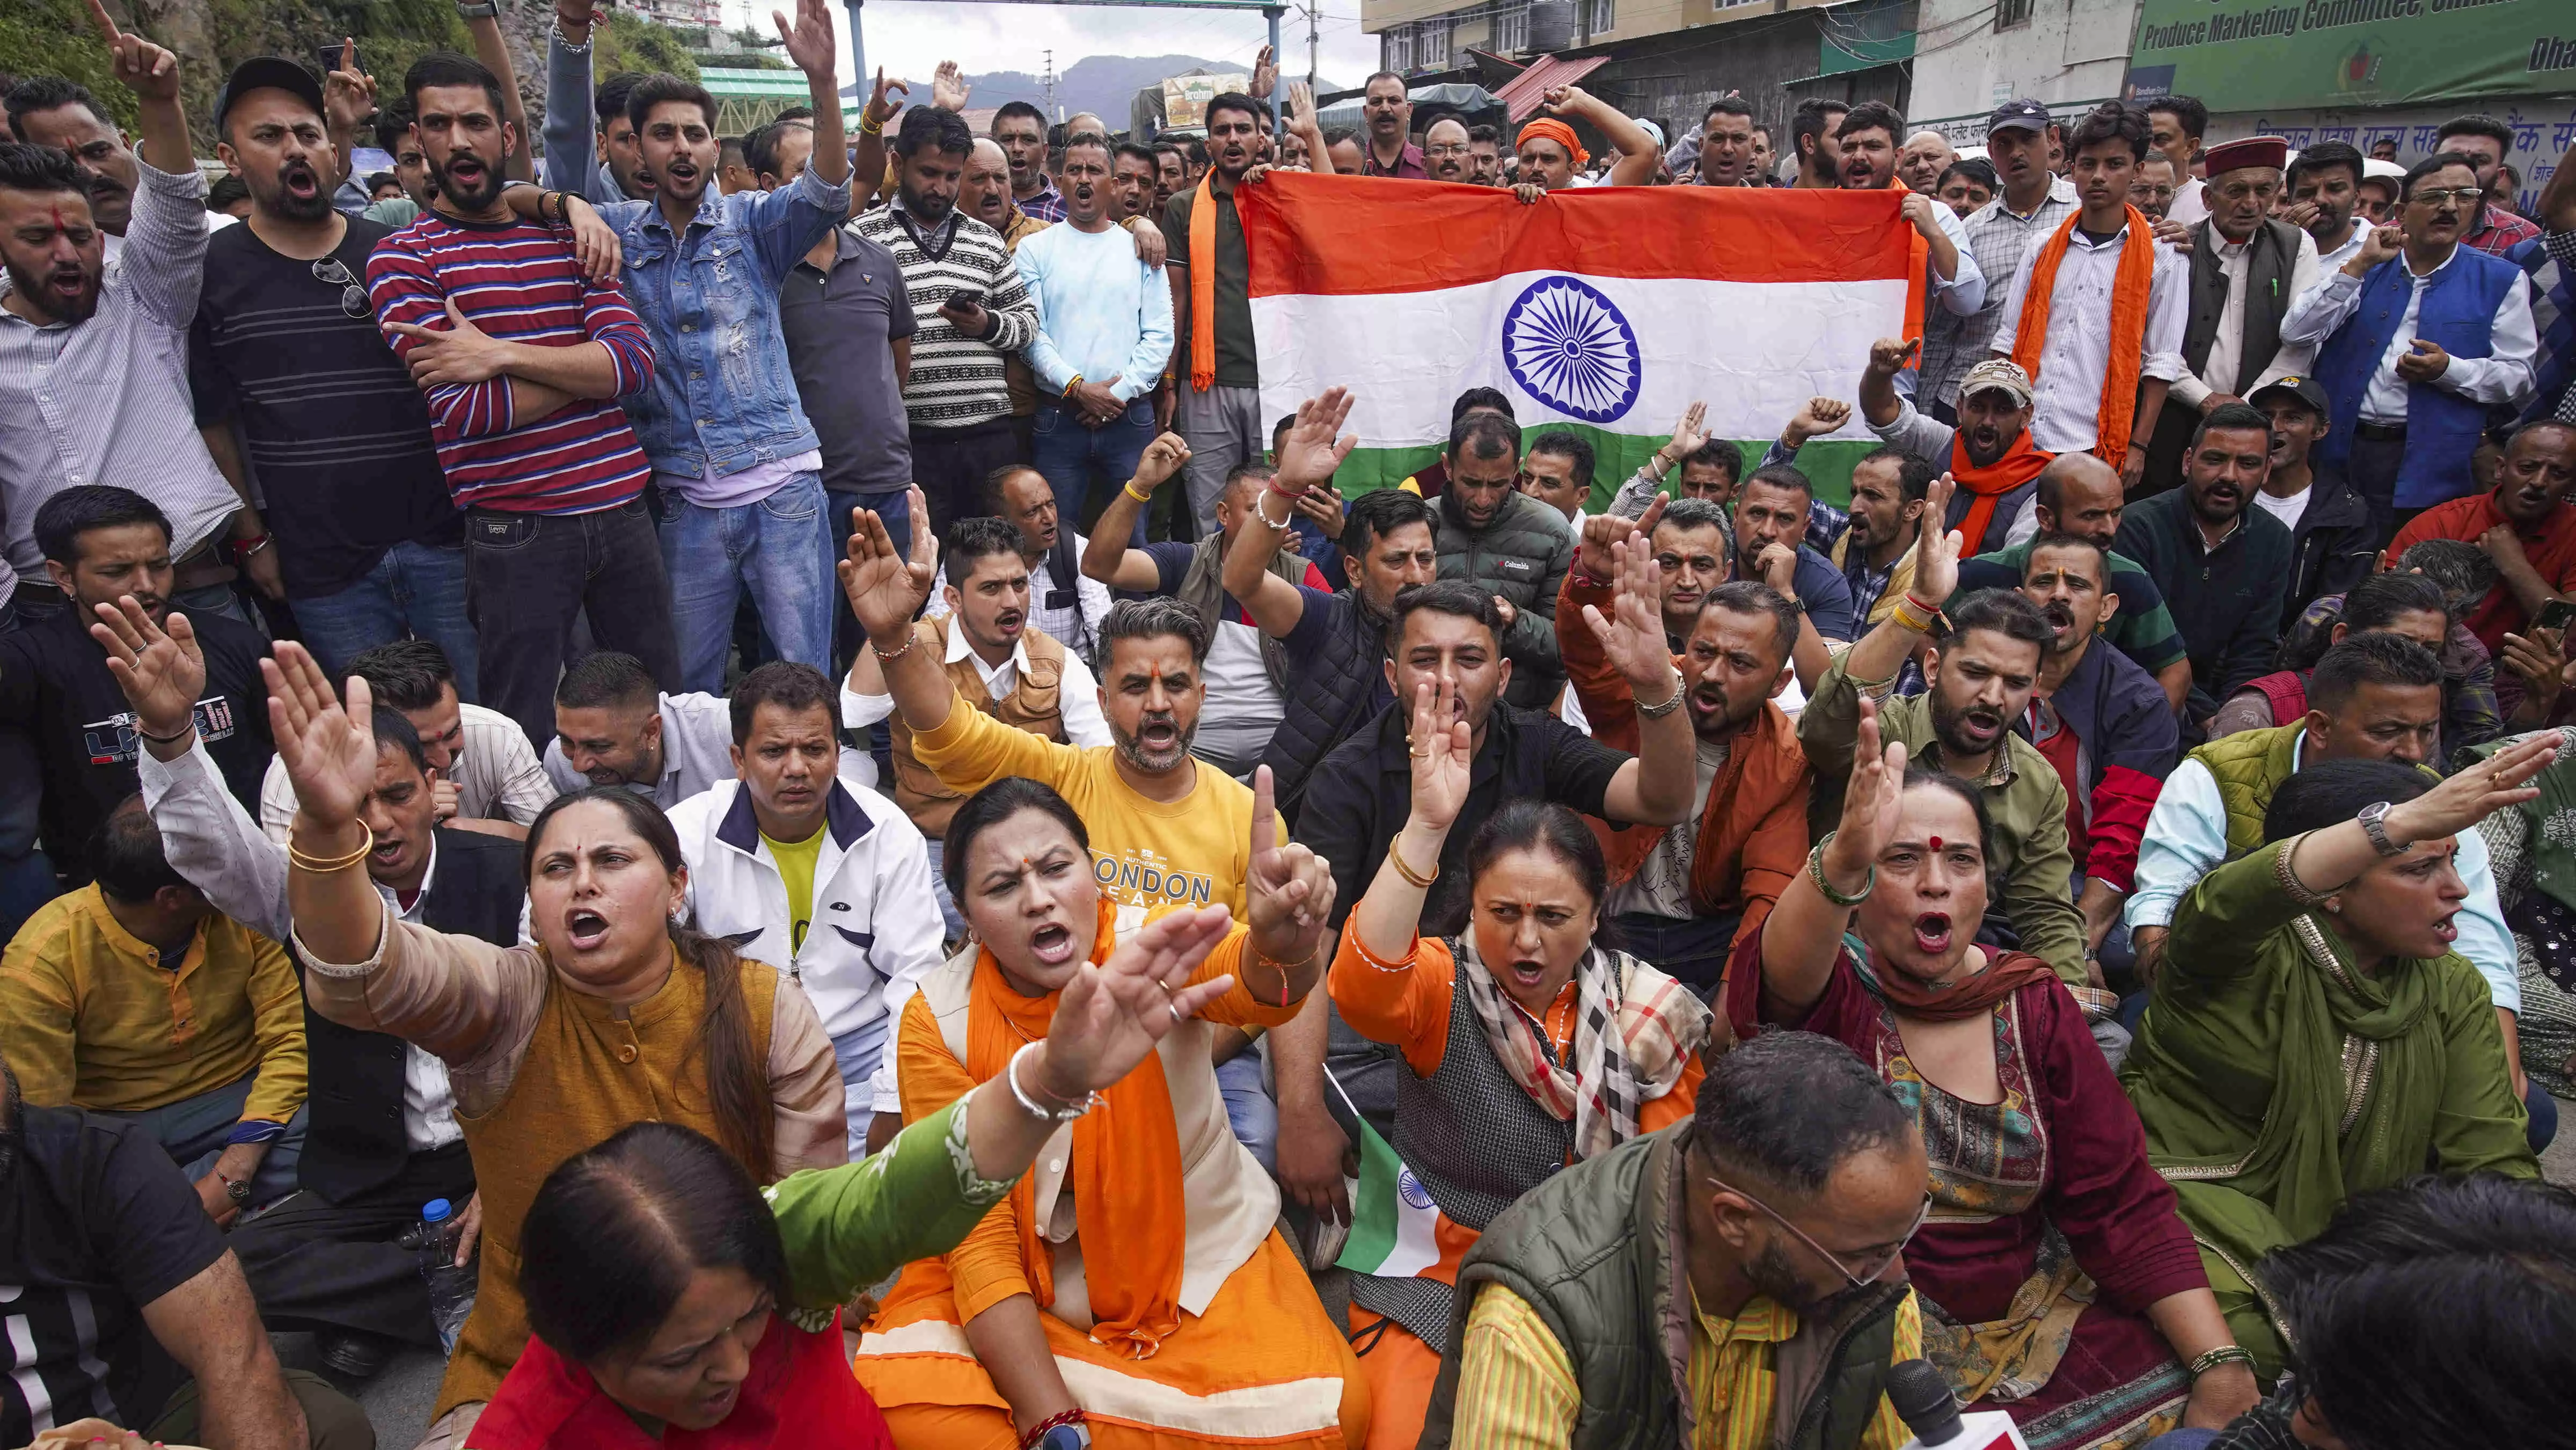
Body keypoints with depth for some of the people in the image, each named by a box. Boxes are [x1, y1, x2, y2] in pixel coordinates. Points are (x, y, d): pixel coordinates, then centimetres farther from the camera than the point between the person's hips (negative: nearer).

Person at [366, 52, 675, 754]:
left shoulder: (566, 236, 12)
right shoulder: (401, 259, 0)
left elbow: (636, 358, -4)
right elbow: (464, 411, -13)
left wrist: (502, 355, -15)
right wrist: (590, 365, -5)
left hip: (622, 512, 4)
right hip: (515, 531, -4)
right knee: (526, 742, 4)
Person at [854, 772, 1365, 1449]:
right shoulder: (938, 1023, -14)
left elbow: (1256, 986, -42)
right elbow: (978, 1236, -14)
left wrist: (1283, 945, -67)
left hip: (1204, 1266, 0)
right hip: (1028, 1289, 1)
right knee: (899, 1396, -27)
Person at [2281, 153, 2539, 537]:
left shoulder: (2500, 280, 5)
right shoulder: (2367, 269, 10)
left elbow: (2519, 376, 2)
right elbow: (2295, 333, -4)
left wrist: (2449, 370, -17)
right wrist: (2361, 264, -10)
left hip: (2433, 466, -1)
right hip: (2342, 451, 2)